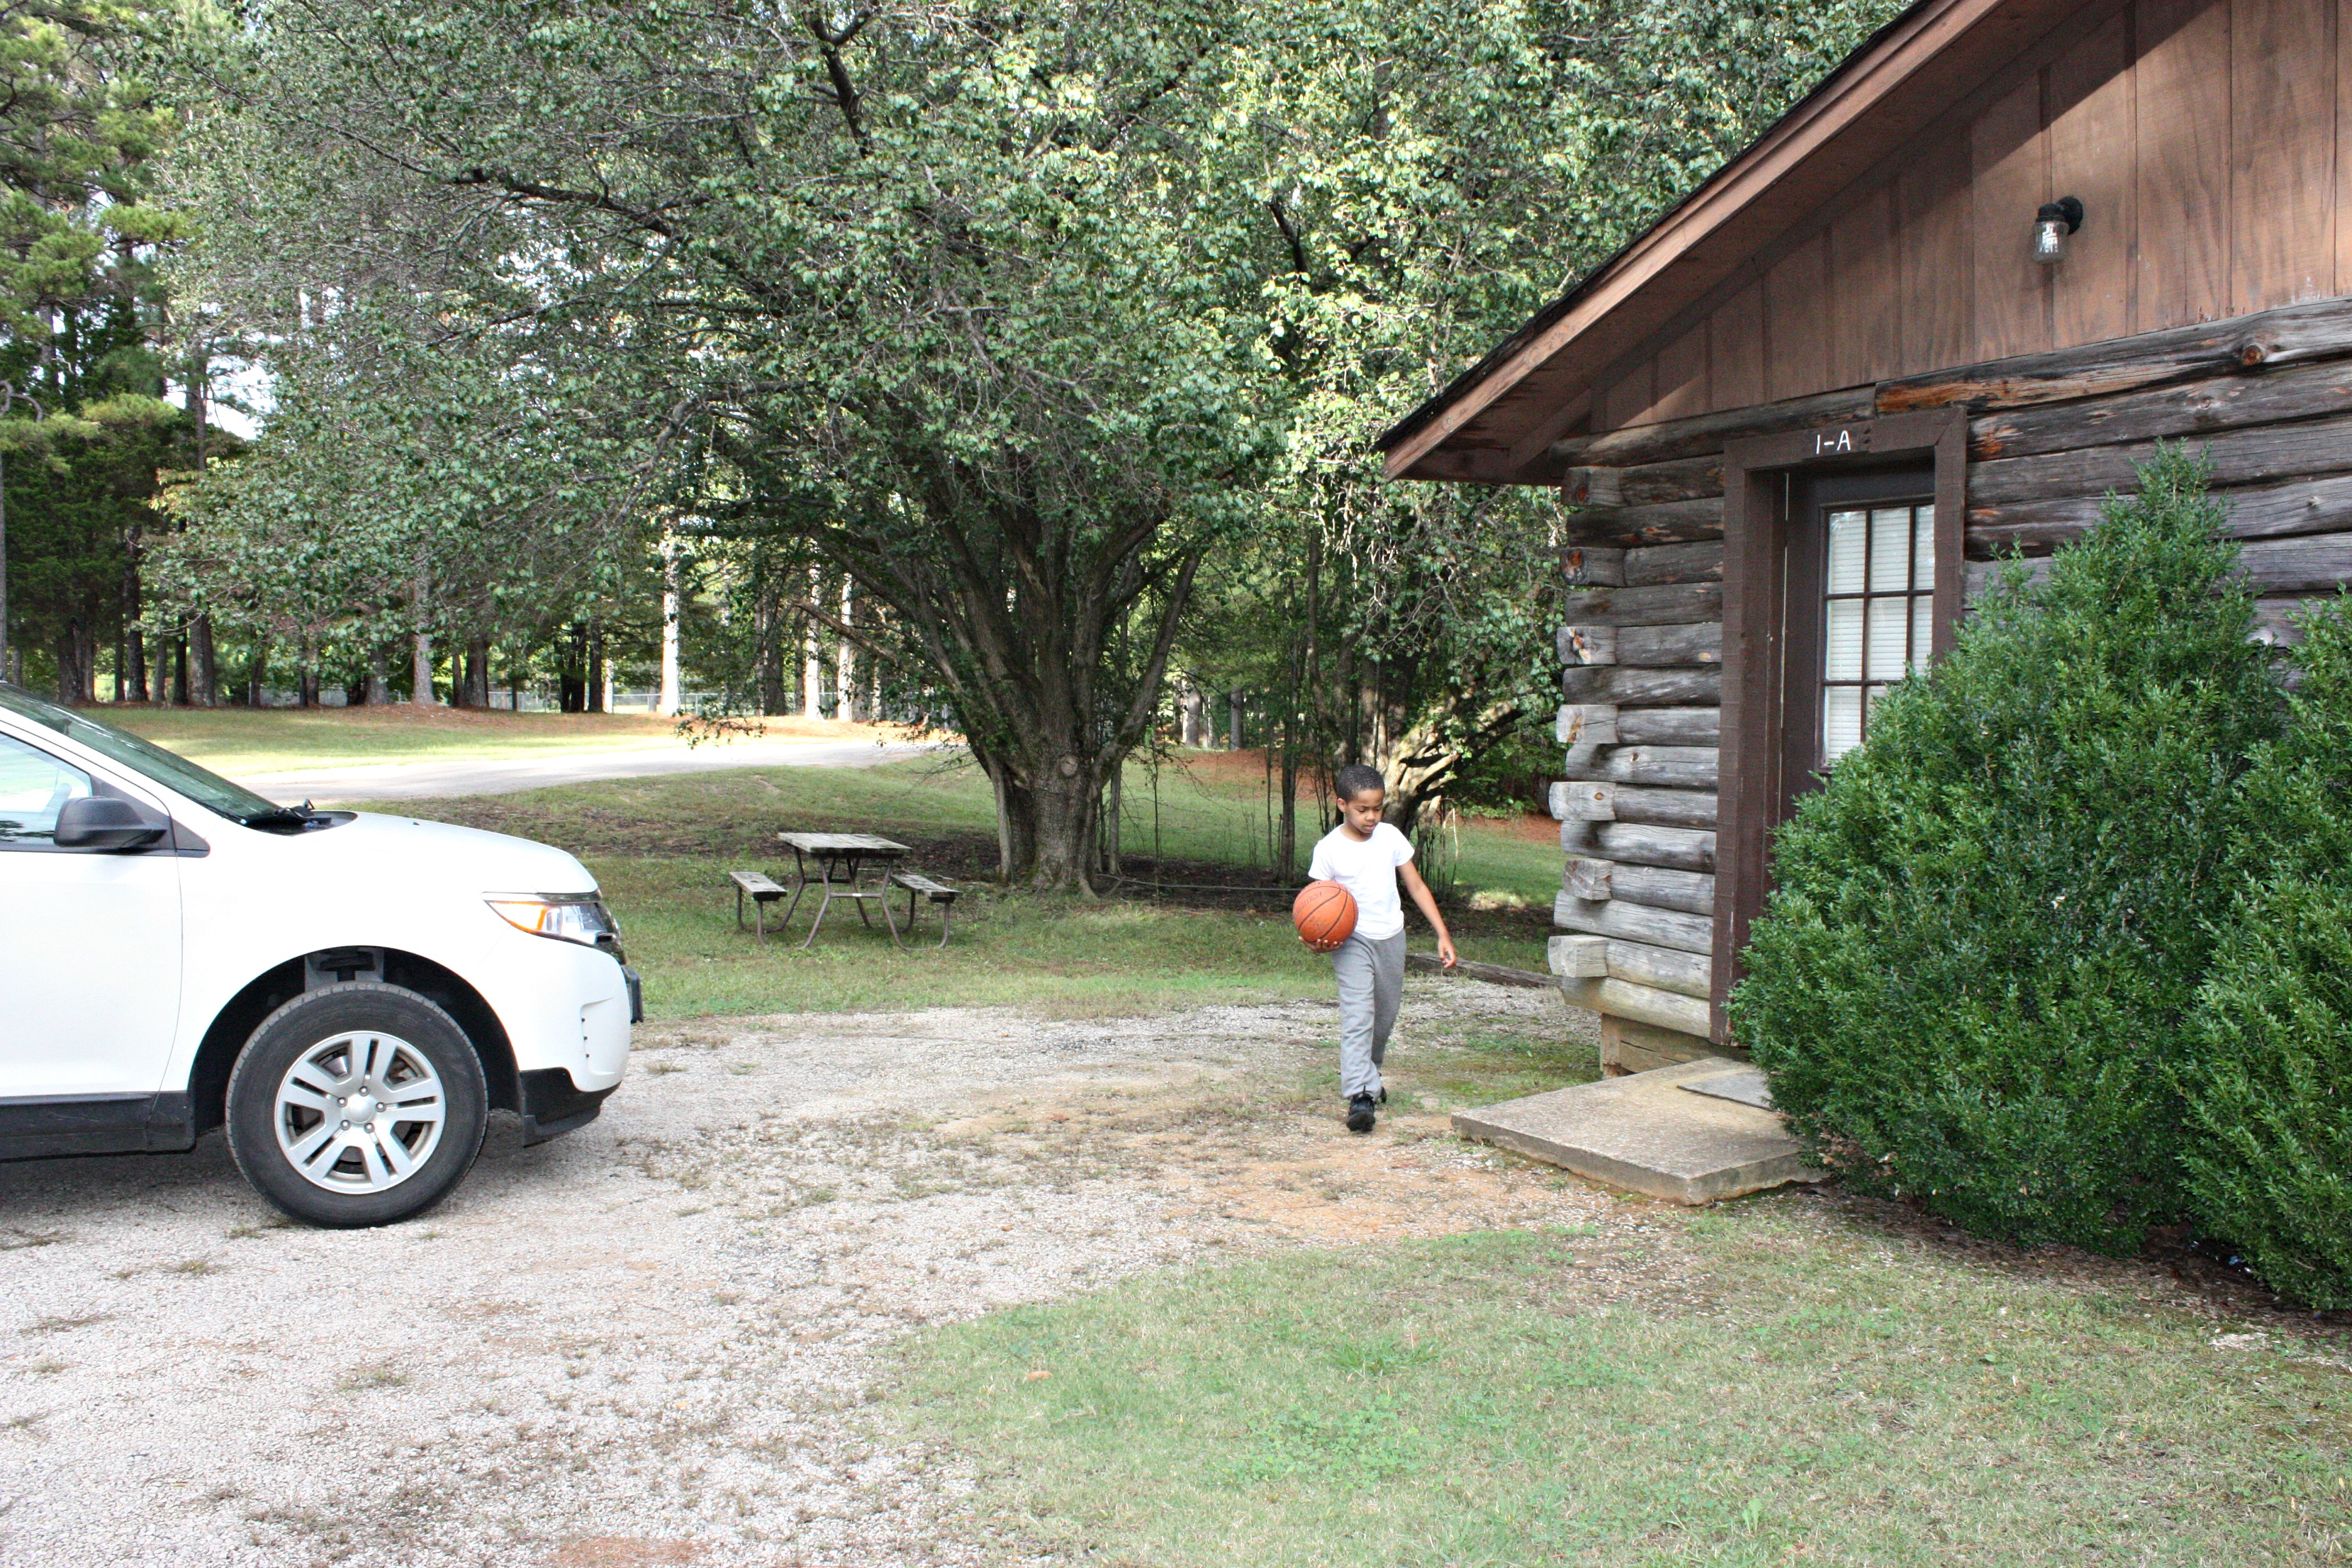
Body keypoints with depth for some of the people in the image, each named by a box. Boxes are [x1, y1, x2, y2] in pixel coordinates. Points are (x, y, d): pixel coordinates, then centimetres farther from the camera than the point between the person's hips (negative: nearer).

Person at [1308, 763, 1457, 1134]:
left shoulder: (1391, 837, -1)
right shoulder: (1329, 849, -10)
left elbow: (1416, 885, 5)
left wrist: (1443, 934, 2)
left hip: (1391, 937, 4)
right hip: (1352, 940, -4)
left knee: (1385, 1016, 15)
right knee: (1357, 1017, -17)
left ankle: (1368, 1074, 38)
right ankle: (1359, 1095, -21)